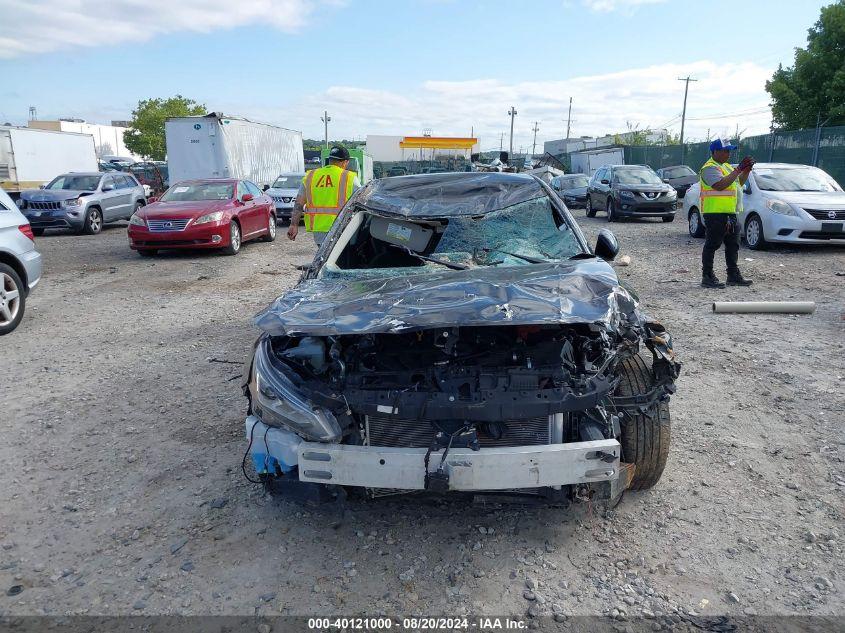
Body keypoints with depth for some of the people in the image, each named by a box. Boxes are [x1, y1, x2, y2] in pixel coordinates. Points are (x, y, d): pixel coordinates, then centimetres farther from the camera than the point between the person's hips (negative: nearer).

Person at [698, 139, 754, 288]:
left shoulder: (726, 166, 20)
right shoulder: (710, 168, -12)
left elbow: (739, 183, 24)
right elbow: (720, 185, -27)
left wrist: (747, 170, 8)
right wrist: (739, 169, -24)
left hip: (730, 213, 10)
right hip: (715, 213, -10)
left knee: (733, 245, 13)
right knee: (712, 245, -6)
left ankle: (733, 275, 21)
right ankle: (707, 277, -1)